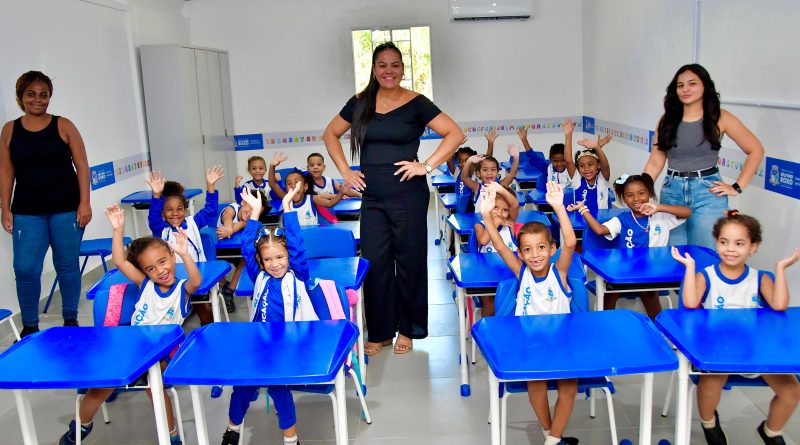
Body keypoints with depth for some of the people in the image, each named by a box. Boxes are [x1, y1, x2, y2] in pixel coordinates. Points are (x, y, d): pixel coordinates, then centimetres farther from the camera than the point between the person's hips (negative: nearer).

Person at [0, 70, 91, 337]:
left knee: (67, 265, 7)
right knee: (25, 269, -3)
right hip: (27, 212, 1)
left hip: (66, 209, -1)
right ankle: (30, 326, 15)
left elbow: (81, 165, -1)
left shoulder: (63, 126, 1)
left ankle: (70, 320, 23)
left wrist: (84, 203, -7)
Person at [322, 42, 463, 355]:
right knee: (374, 264, 6)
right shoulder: (360, 103, 8)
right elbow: (330, 134, 18)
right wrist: (344, 170, 6)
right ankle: (379, 332, 20)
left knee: (409, 261, 6)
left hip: (408, 195, -3)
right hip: (372, 197, 3)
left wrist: (427, 166, -12)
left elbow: (455, 134, -6)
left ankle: (408, 329, 22)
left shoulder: (416, 103, -2)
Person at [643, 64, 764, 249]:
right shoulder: (667, 119, 6)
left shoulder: (719, 117, -1)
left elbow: (756, 150, 4)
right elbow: (655, 163, 4)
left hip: (708, 192, -2)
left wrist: (737, 187, -1)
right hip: (672, 192, 2)